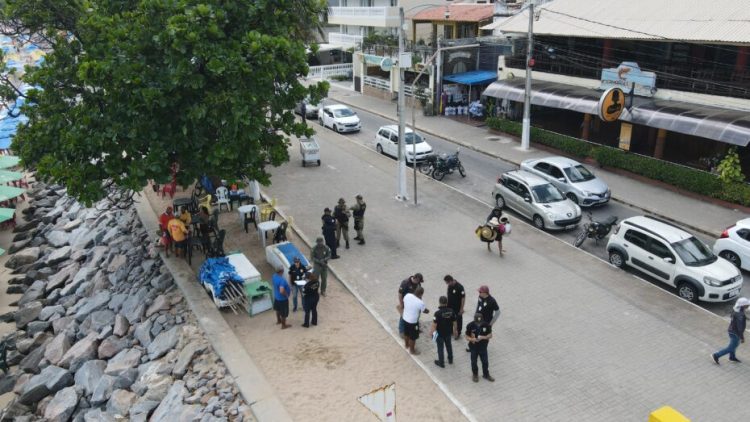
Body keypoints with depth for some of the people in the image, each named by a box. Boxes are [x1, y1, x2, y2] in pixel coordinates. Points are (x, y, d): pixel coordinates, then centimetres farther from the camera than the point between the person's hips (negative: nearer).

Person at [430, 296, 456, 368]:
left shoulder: (438, 313, -27)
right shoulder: (451, 311, -13)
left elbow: (434, 324, -21)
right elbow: (454, 322, -2)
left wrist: (431, 331, -4)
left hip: (440, 333, -4)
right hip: (448, 332, 4)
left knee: (440, 348, 12)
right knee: (448, 345, 25)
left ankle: (441, 362, 24)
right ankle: (450, 359, 42)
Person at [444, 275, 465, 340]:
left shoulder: (459, 287, -29)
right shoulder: (450, 286, -7)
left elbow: (463, 298, -21)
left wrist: (461, 309, -17)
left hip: (457, 308, -7)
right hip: (450, 306, 7)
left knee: (458, 320, 12)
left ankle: (458, 333, 30)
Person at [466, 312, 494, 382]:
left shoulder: (486, 325, -17)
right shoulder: (470, 326, -22)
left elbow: (490, 335, -6)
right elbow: (467, 337, -12)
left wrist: (483, 337, -25)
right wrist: (472, 339, -34)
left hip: (483, 347, 1)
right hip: (474, 347, -1)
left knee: (485, 362, 17)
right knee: (474, 362, 16)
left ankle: (486, 375, 42)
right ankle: (475, 374, 42)